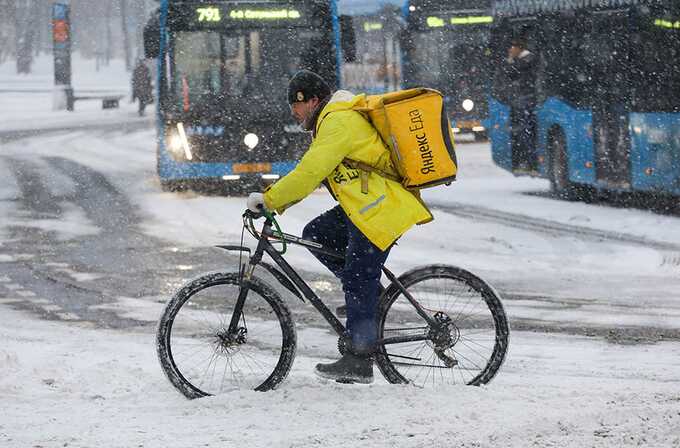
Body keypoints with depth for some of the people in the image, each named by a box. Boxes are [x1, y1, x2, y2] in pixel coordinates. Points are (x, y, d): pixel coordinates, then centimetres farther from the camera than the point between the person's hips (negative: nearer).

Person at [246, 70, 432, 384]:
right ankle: (369, 294, 12)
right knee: (314, 235, 10)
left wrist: (269, 199, -18)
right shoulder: (332, 120, 19)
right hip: (362, 207, 10)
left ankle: (359, 361, -3)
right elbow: (311, 172, 22)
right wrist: (277, 201, 12)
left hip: (382, 210, -10)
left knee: (358, 282, -7)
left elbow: (310, 172, -23)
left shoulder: (338, 123, -15)